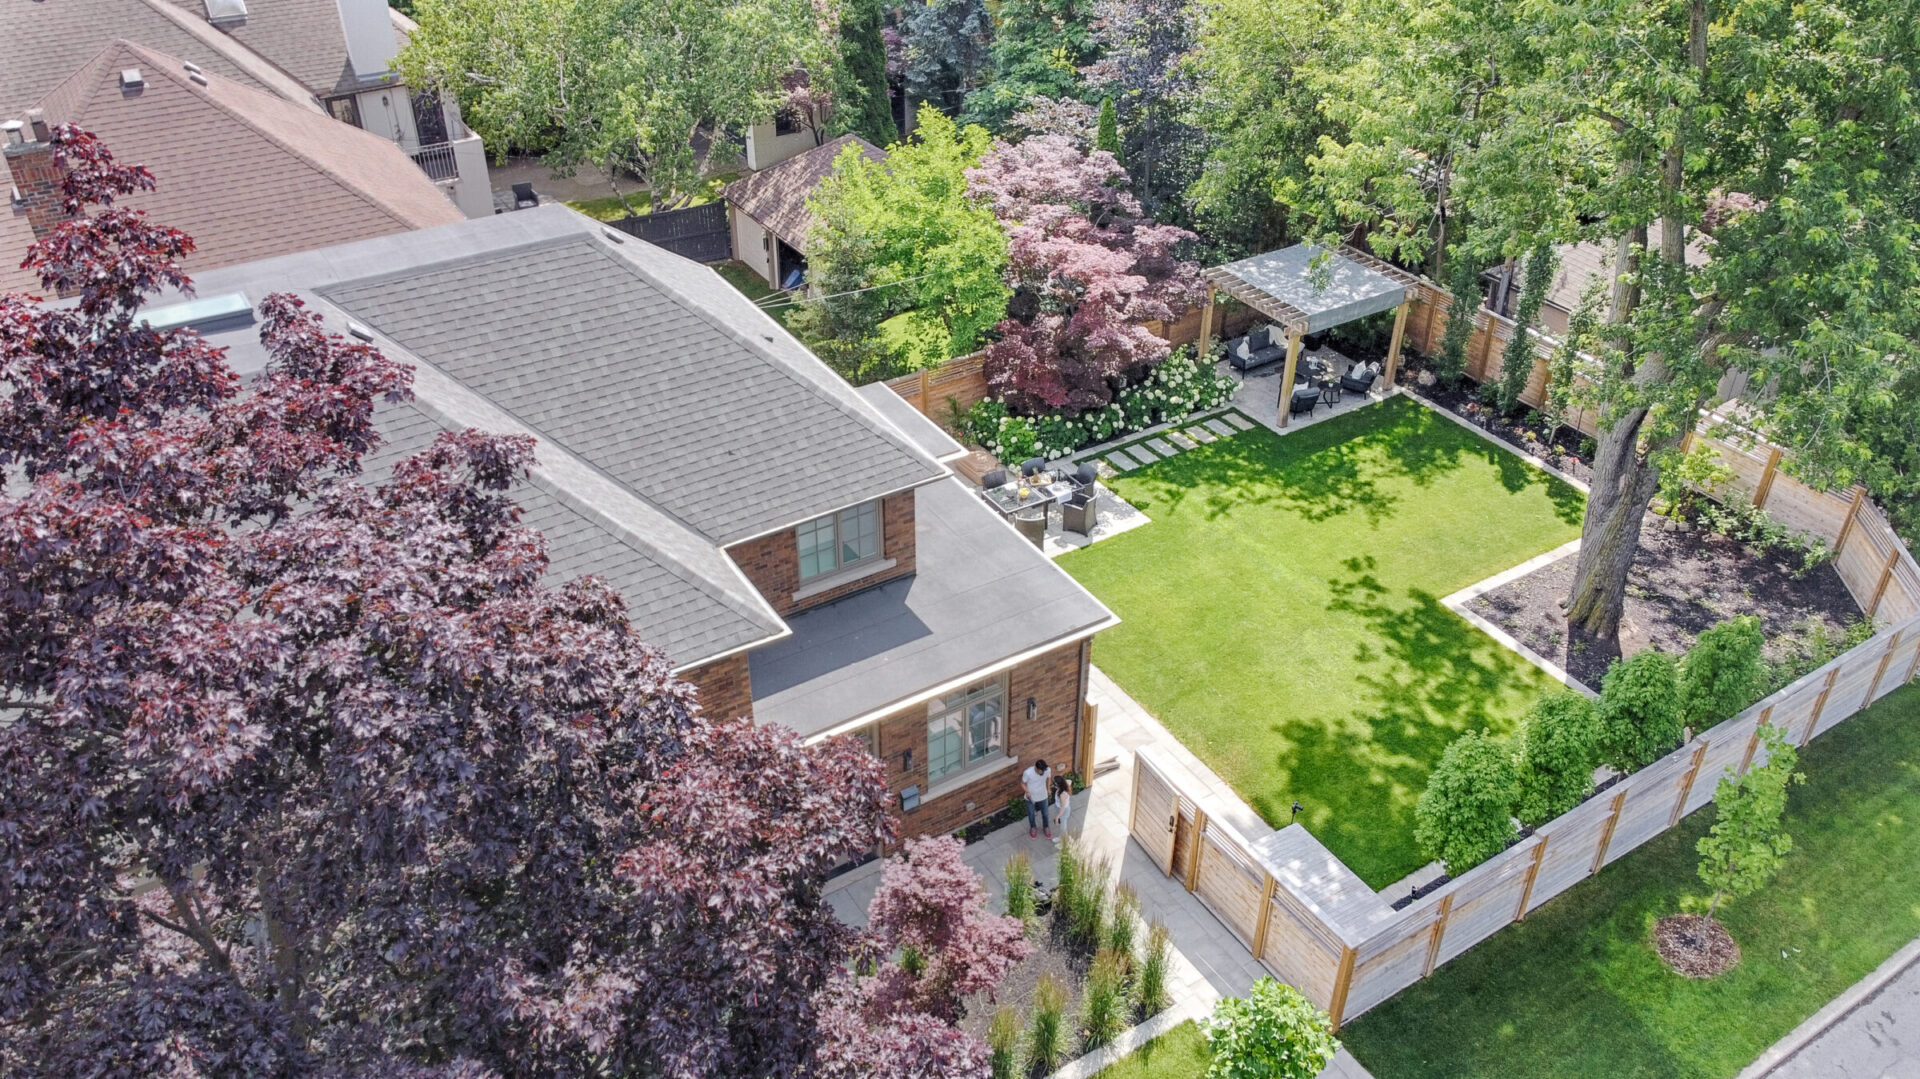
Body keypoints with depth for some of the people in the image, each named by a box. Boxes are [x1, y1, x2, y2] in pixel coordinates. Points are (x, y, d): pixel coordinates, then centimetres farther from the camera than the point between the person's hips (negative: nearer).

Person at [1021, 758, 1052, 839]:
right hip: (1031, 798, -2)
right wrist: (1027, 792, -31)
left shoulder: (1047, 770, -25)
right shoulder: (1027, 773, -34)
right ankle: (1033, 828, 51)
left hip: (1043, 796, 2)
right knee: (1031, 814, 22)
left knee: (1045, 813, 23)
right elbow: (1023, 783, -16)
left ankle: (1046, 827, 52)